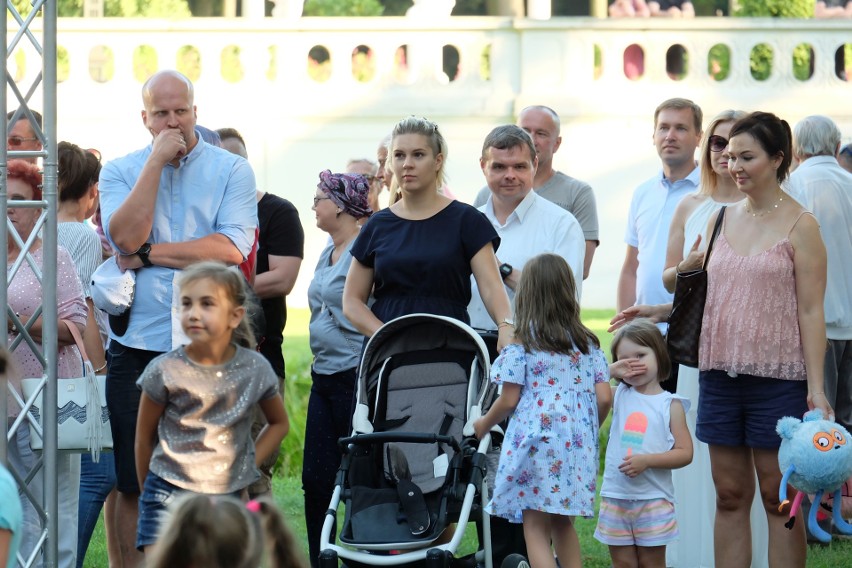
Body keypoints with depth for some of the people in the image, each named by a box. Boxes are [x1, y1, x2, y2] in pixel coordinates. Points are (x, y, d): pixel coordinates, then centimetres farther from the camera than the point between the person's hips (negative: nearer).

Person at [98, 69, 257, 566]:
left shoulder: (231, 170, 4)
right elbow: (126, 236, -11)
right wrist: (157, 159, -9)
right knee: (134, 483, 3)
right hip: (137, 347, 1)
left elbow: (232, 248, -11)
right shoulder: (120, 172, 9)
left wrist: (150, 254, -9)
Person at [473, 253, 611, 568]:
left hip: (536, 445, -5)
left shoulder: (521, 346, -5)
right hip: (576, 446, 5)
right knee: (562, 524, 19)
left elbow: (509, 400, -5)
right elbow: (604, 398, 5)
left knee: (536, 529, -1)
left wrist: (484, 425, 13)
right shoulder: (587, 344, 9)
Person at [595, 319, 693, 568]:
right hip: (615, 497, 3)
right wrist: (613, 370, -6)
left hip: (653, 498, -3)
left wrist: (647, 460, -20)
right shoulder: (619, 395, 7)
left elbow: (685, 453, -7)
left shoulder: (670, 405, -3)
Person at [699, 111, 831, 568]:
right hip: (720, 373, 5)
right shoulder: (721, 220, 11)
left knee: (778, 497, 0)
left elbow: (810, 311, -6)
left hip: (777, 377, -5)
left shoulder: (799, 225, -3)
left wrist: (815, 387, -12)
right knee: (729, 495, 7)